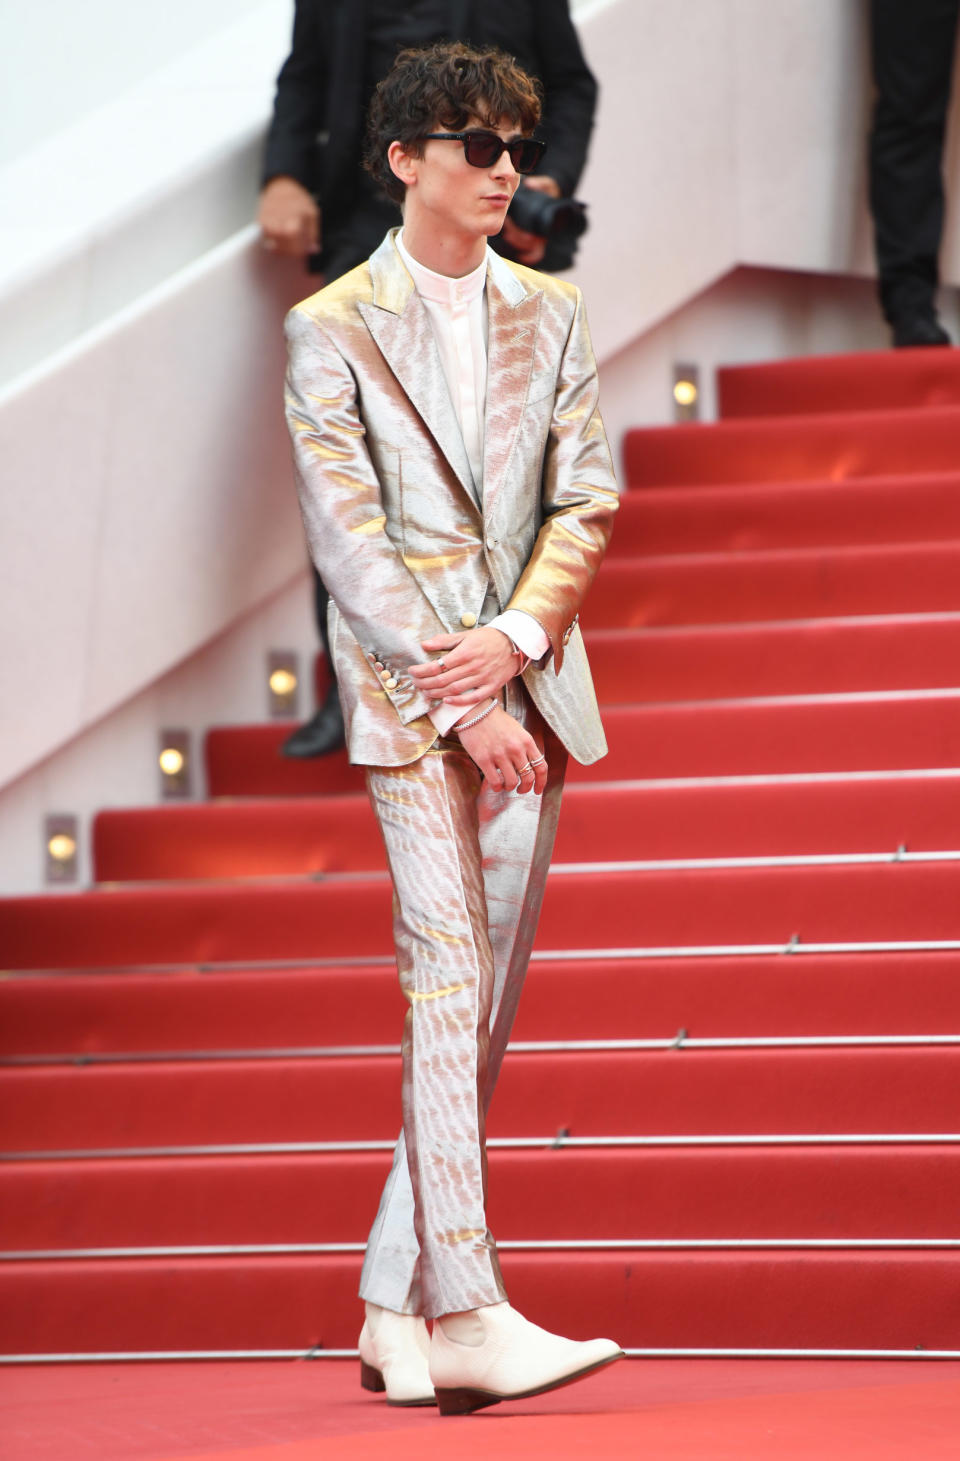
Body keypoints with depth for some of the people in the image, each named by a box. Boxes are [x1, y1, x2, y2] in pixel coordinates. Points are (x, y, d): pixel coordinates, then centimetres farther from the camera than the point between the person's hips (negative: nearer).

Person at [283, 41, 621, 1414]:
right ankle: (469, 1314, -18)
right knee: (446, 971, -14)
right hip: (406, 685, -5)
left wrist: (515, 642, -10)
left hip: (526, 680, 5)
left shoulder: (551, 317, 12)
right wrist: (457, 697, -13)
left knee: (487, 994, 4)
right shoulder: (332, 328, 0)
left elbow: (585, 500, 8)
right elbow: (348, 534, -7)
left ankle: (396, 1308, 12)